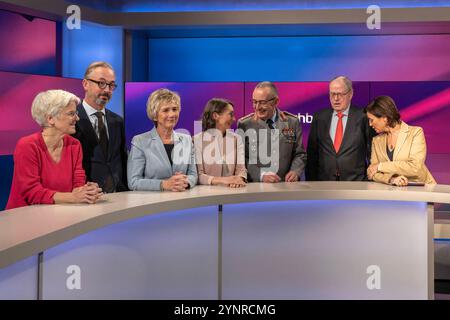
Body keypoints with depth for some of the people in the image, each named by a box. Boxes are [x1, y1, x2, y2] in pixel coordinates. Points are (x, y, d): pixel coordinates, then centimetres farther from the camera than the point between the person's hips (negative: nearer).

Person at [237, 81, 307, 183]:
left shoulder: (292, 122, 7)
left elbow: (299, 154, 13)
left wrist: (295, 171, -5)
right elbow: (241, 159, 0)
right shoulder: (244, 124, 1)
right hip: (255, 186, -2)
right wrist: (261, 176, -13)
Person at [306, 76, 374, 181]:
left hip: (355, 181, -2)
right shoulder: (319, 117, 7)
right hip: (324, 181, 2)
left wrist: (370, 181, -1)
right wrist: (311, 181, 5)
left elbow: (372, 151, 3)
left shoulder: (362, 117, -2)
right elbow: (312, 152, 10)